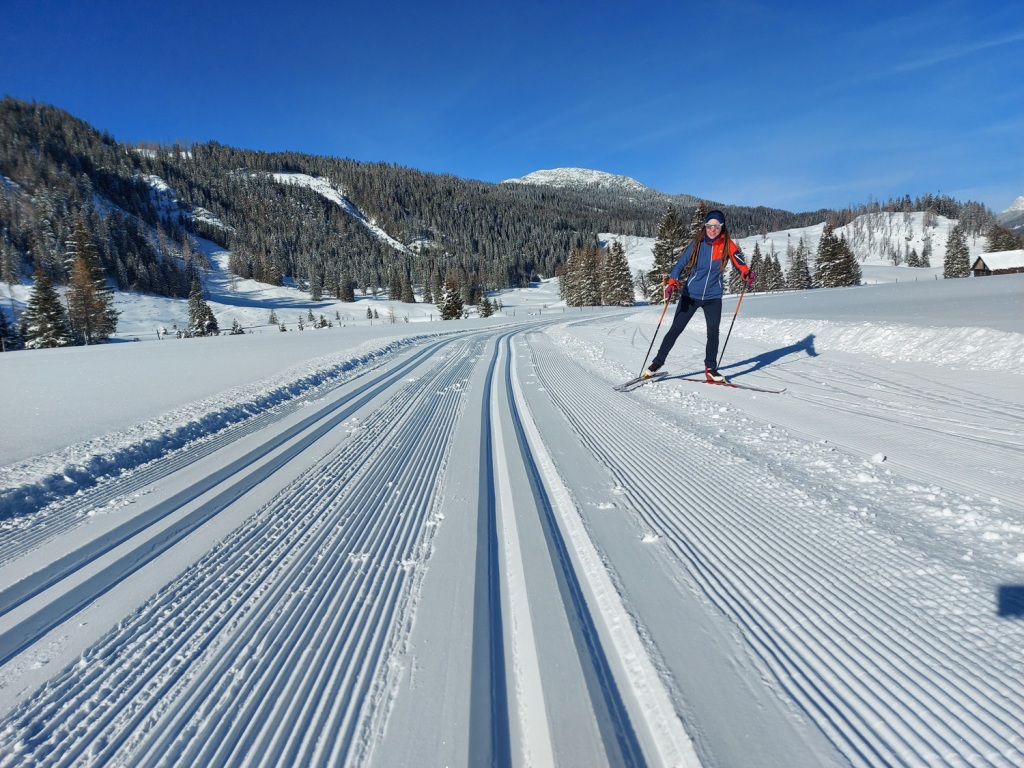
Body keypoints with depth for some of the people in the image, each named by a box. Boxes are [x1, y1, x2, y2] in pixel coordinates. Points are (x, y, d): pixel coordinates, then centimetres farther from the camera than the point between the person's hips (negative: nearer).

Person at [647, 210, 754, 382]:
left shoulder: (728, 245, 0)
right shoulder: (697, 245, -2)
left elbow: (739, 263, -2)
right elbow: (680, 264, -6)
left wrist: (747, 274, -25)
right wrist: (672, 283, -23)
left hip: (713, 297, 1)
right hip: (690, 295, -1)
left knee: (713, 332, -6)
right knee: (675, 329, -1)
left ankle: (710, 368, 9)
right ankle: (658, 361, 11)